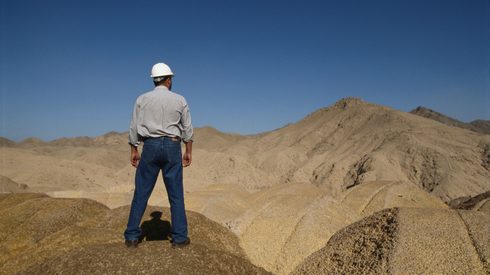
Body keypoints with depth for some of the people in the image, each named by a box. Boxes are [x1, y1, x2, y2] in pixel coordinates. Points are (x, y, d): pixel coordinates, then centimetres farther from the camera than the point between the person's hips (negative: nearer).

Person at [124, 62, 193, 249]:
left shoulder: (142, 99, 4)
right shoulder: (179, 100, 4)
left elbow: (134, 127, 3)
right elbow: (187, 128, 5)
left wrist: (134, 151, 10)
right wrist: (188, 151, 11)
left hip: (151, 146, 0)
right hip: (172, 147, 0)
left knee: (141, 193, 7)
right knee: (176, 194, 5)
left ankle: (132, 237, 9)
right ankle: (180, 237, 8)